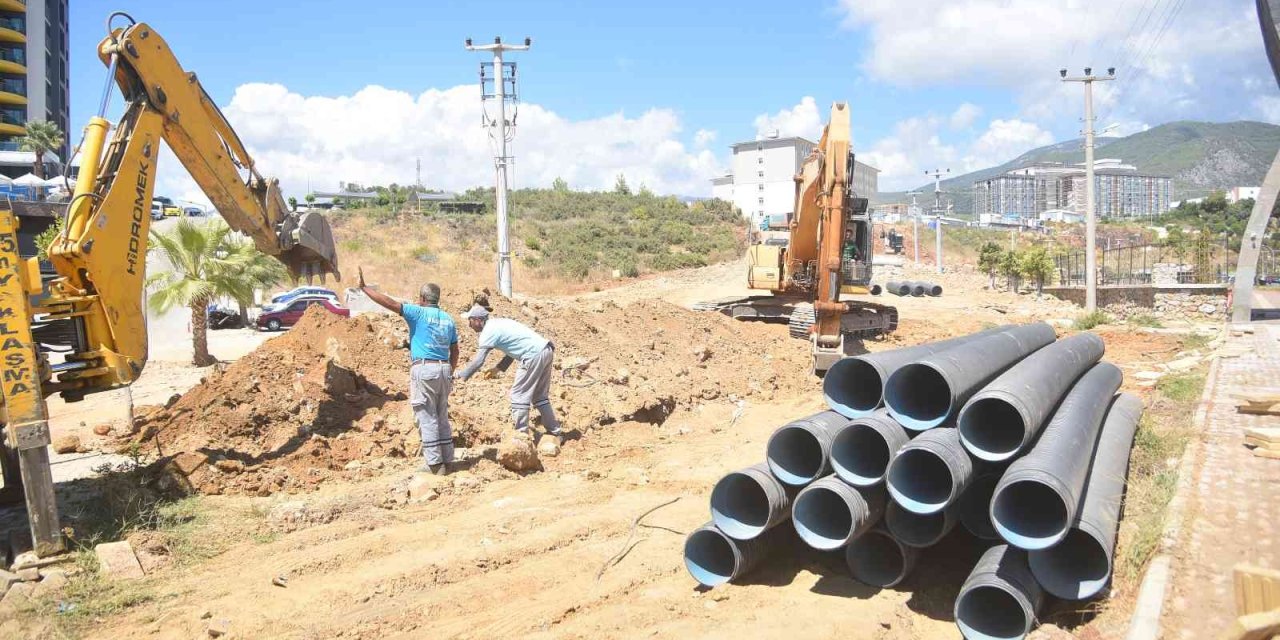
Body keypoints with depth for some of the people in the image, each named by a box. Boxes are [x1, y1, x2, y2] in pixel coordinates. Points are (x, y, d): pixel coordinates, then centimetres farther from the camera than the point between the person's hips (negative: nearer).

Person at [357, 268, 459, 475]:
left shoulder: (419, 313, -5)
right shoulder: (448, 319, 14)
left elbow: (389, 302, -9)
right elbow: (454, 351, 18)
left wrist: (364, 288, 0)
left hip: (424, 369, -6)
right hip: (444, 369, 7)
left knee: (427, 418, -2)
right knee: (442, 418, 13)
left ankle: (434, 463, -1)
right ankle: (447, 461, 15)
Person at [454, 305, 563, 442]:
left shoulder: (488, 332, -8)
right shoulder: (497, 324, 20)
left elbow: (478, 362, -11)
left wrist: (458, 375, -1)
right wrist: (497, 368, 22)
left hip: (534, 355, -9)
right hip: (546, 350, 9)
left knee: (519, 395, -1)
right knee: (539, 396, 17)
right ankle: (555, 433, 20)